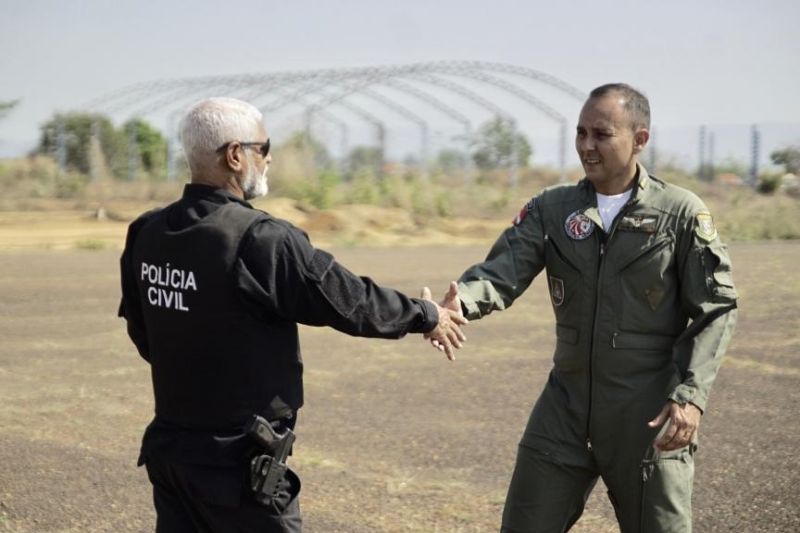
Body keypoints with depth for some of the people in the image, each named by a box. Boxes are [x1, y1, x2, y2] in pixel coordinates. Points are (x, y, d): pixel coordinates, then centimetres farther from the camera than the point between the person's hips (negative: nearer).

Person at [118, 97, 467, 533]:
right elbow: (350, 300, -11)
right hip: (236, 460, -7)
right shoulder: (260, 240, -21)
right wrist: (425, 316, 5)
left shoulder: (146, 235, 2)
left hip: (168, 448, 7)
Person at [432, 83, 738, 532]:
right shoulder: (551, 209, 4)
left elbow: (716, 310, -3)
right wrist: (461, 302, -32)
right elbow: (504, 271, -9)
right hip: (566, 408, 3)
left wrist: (691, 395, -15)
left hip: (649, 414, -3)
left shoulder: (682, 213, -4)